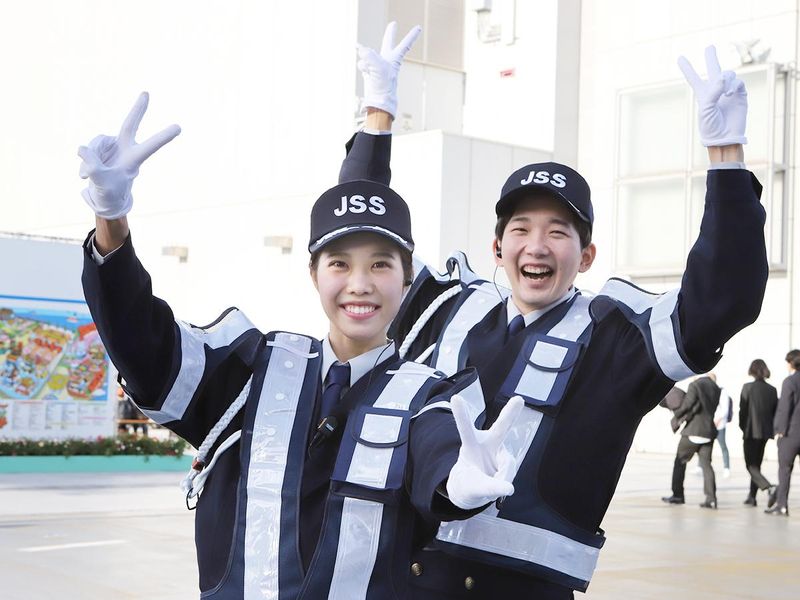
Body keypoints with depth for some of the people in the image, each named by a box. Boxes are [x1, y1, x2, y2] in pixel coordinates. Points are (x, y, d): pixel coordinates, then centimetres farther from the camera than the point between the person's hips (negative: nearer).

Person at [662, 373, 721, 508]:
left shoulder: (695, 385, -9)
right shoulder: (716, 389, 10)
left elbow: (687, 405, -16)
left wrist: (676, 414, 2)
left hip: (693, 431, -5)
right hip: (708, 431, 5)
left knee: (680, 461, 9)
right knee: (706, 464, 4)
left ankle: (678, 495, 11)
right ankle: (711, 498, -7)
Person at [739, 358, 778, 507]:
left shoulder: (748, 387, -11)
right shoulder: (772, 390, 3)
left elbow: (742, 409, -10)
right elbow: (775, 412, 5)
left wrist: (742, 427, 5)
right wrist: (772, 430, 15)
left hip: (751, 432, -6)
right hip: (765, 432, 6)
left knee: (751, 466, -4)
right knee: (756, 465, 18)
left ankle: (769, 488, -26)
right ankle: (752, 496, 22)